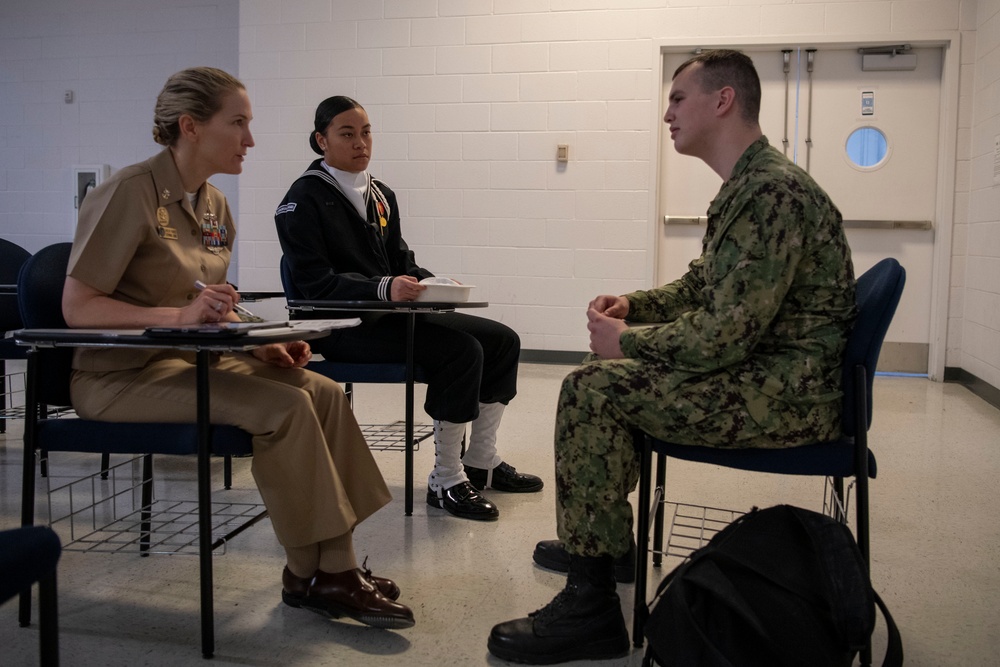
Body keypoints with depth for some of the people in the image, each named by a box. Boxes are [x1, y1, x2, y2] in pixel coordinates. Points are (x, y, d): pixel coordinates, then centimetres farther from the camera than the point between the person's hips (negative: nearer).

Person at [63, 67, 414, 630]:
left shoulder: (214, 205, 9)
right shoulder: (130, 193, -14)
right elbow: (77, 307, -18)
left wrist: (261, 343, -7)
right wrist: (180, 316, -29)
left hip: (191, 359, 8)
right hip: (123, 373, -7)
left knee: (325, 393, -12)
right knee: (284, 407, -25)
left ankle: (336, 570, -9)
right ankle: (305, 574, -8)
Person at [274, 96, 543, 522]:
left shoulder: (380, 195, 18)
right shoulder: (305, 199, -7)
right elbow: (314, 282, -17)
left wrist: (434, 284, -2)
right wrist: (383, 289, -30)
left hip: (392, 314, 9)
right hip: (342, 326, -8)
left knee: (501, 339, 0)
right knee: (462, 350, -28)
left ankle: (481, 462, 12)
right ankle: (445, 482, -16)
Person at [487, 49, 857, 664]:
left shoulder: (772, 190, -20)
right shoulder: (747, 186, 15)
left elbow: (722, 335, -26)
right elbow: (700, 289, 23)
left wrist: (626, 342, -12)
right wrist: (631, 305, 5)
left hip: (789, 393, -11)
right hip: (767, 372, 11)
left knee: (591, 387, -19)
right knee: (613, 372, 20)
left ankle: (591, 604, -13)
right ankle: (593, 540, 30)